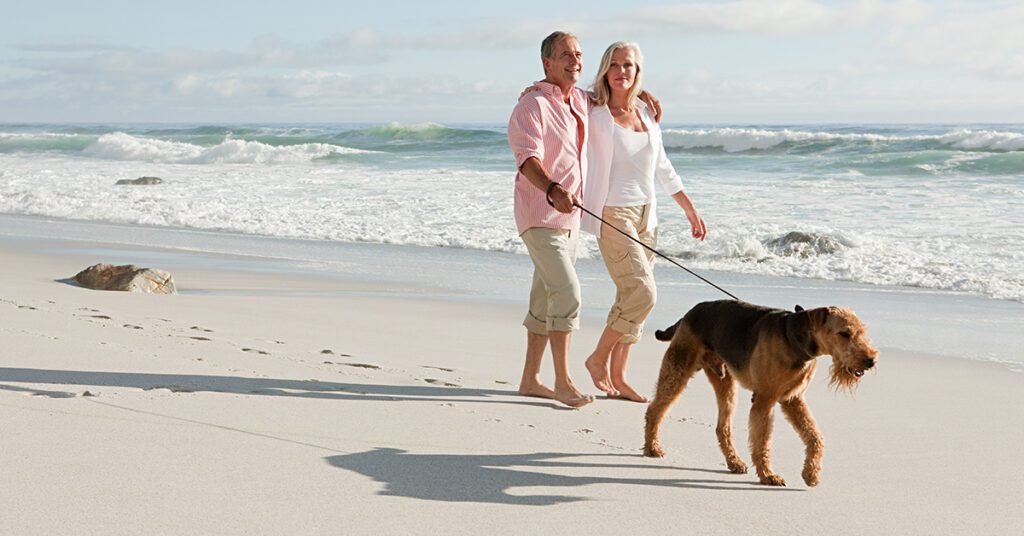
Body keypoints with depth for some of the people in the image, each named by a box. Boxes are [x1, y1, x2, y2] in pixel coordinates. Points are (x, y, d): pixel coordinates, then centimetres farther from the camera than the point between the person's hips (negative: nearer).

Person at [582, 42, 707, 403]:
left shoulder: (647, 115, 10)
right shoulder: (595, 116, -7)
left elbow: (663, 168, 19)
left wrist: (690, 209, 21)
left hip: (645, 216, 6)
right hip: (612, 215, -6)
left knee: (631, 297, 7)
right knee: (642, 294, -15)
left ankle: (617, 378, 14)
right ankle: (598, 358, 3)